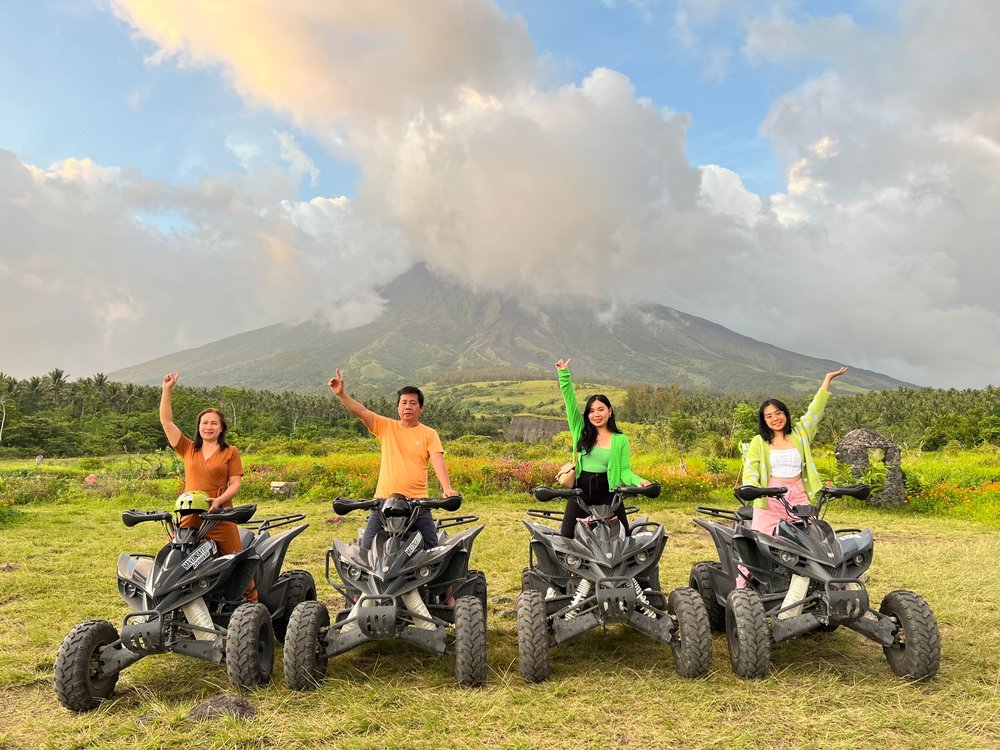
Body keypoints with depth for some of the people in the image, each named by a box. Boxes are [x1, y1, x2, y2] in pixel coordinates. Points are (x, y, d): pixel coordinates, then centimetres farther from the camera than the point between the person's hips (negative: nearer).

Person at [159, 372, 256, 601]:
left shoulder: (230, 452, 7)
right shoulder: (188, 449, 13)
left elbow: (236, 483, 1)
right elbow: (166, 421, 10)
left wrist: (218, 500, -18)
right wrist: (167, 389, 6)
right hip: (189, 517, 2)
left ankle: (252, 601, 11)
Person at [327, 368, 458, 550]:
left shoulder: (429, 434, 4)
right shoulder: (386, 426, 8)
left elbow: (438, 462, -8)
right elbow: (361, 411, -4)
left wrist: (447, 489, -23)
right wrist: (341, 394, -18)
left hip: (418, 502, -1)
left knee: (432, 547, -2)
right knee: (367, 547, -4)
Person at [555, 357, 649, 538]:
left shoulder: (620, 440, 4)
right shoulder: (581, 432, 7)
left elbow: (624, 469, -1)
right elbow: (570, 401, 0)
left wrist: (638, 481, -22)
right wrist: (564, 374, -7)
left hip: (607, 493, -1)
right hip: (580, 491, 1)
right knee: (566, 537, -3)